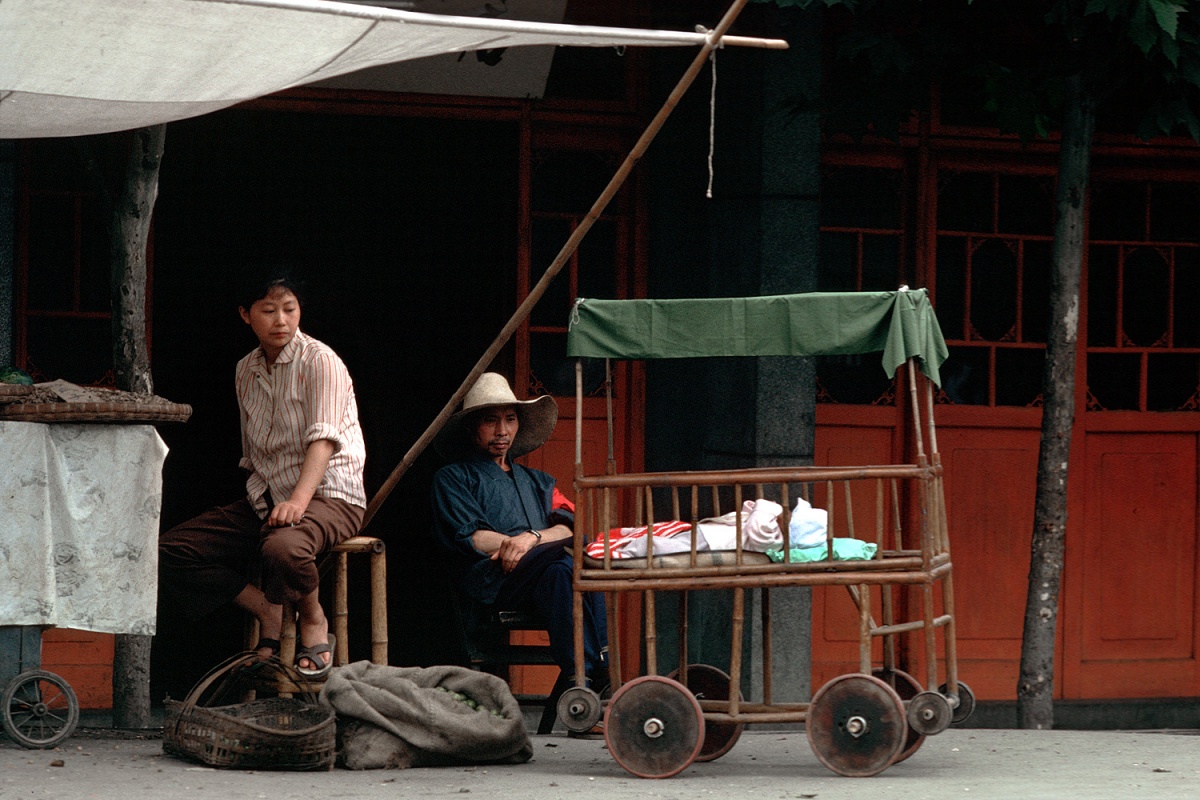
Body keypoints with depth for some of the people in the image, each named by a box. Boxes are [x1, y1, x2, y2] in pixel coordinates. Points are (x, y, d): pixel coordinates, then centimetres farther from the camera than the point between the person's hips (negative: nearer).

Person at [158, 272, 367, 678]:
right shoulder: (246, 371, 13)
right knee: (168, 552, -8)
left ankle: (313, 620, -9)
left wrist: (298, 500, -37)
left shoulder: (320, 362, -9)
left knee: (282, 547, -41)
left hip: (330, 496, -7)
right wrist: (260, 503, 3)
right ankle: (268, 612, -3)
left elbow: (323, 439, -22)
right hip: (266, 500, 7)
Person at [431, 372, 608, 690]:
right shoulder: (452, 478, 19)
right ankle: (589, 673, -46)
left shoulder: (537, 481, 33)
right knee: (568, 555, -34)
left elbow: (568, 528, 13)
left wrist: (531, 539, -11)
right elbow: (470, 538, 2)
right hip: (487, 577, -4)